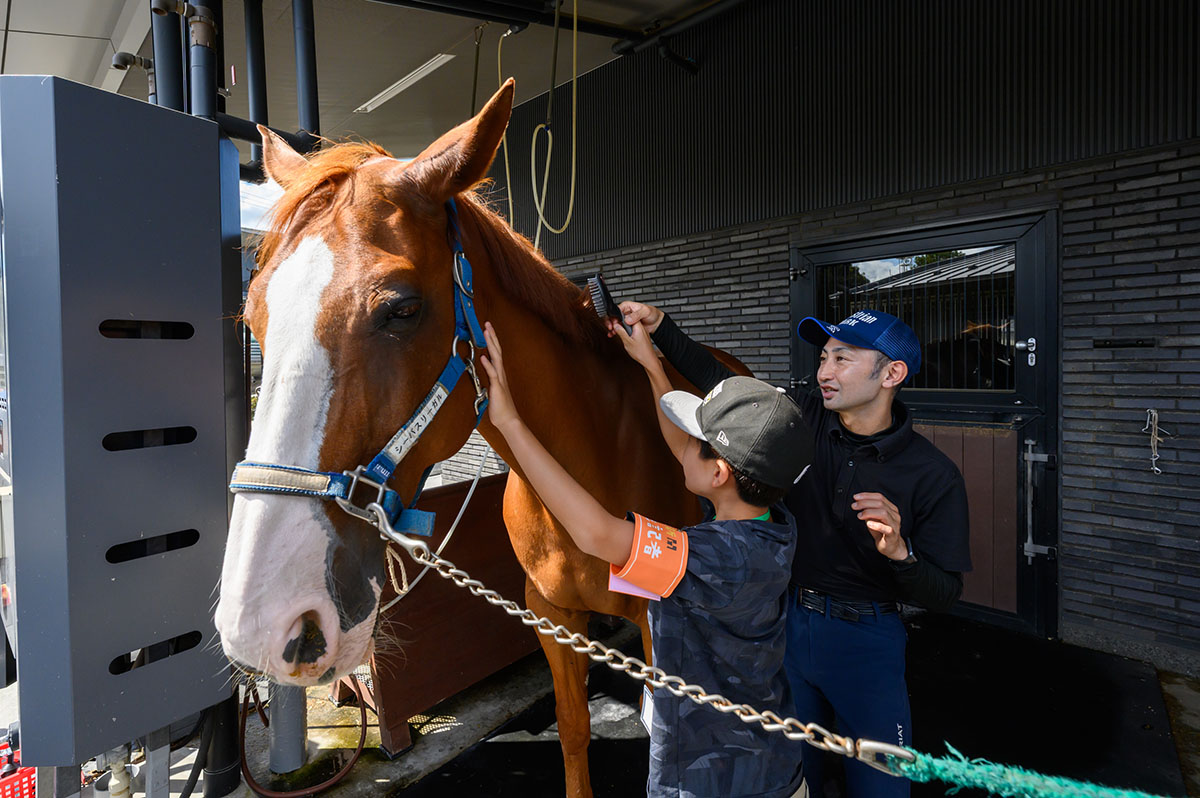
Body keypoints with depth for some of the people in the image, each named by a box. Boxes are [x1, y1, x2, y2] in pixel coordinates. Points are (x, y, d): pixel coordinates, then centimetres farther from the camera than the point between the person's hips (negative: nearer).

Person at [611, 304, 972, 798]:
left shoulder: (934, 476, -15)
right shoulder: (802, 419, -9)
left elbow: (945, 595, -12)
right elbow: (719, 381, -2)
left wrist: (899, 551, -32)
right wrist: (659, 328, -12)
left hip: (866, 641, -3)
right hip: (785, 622, 3)